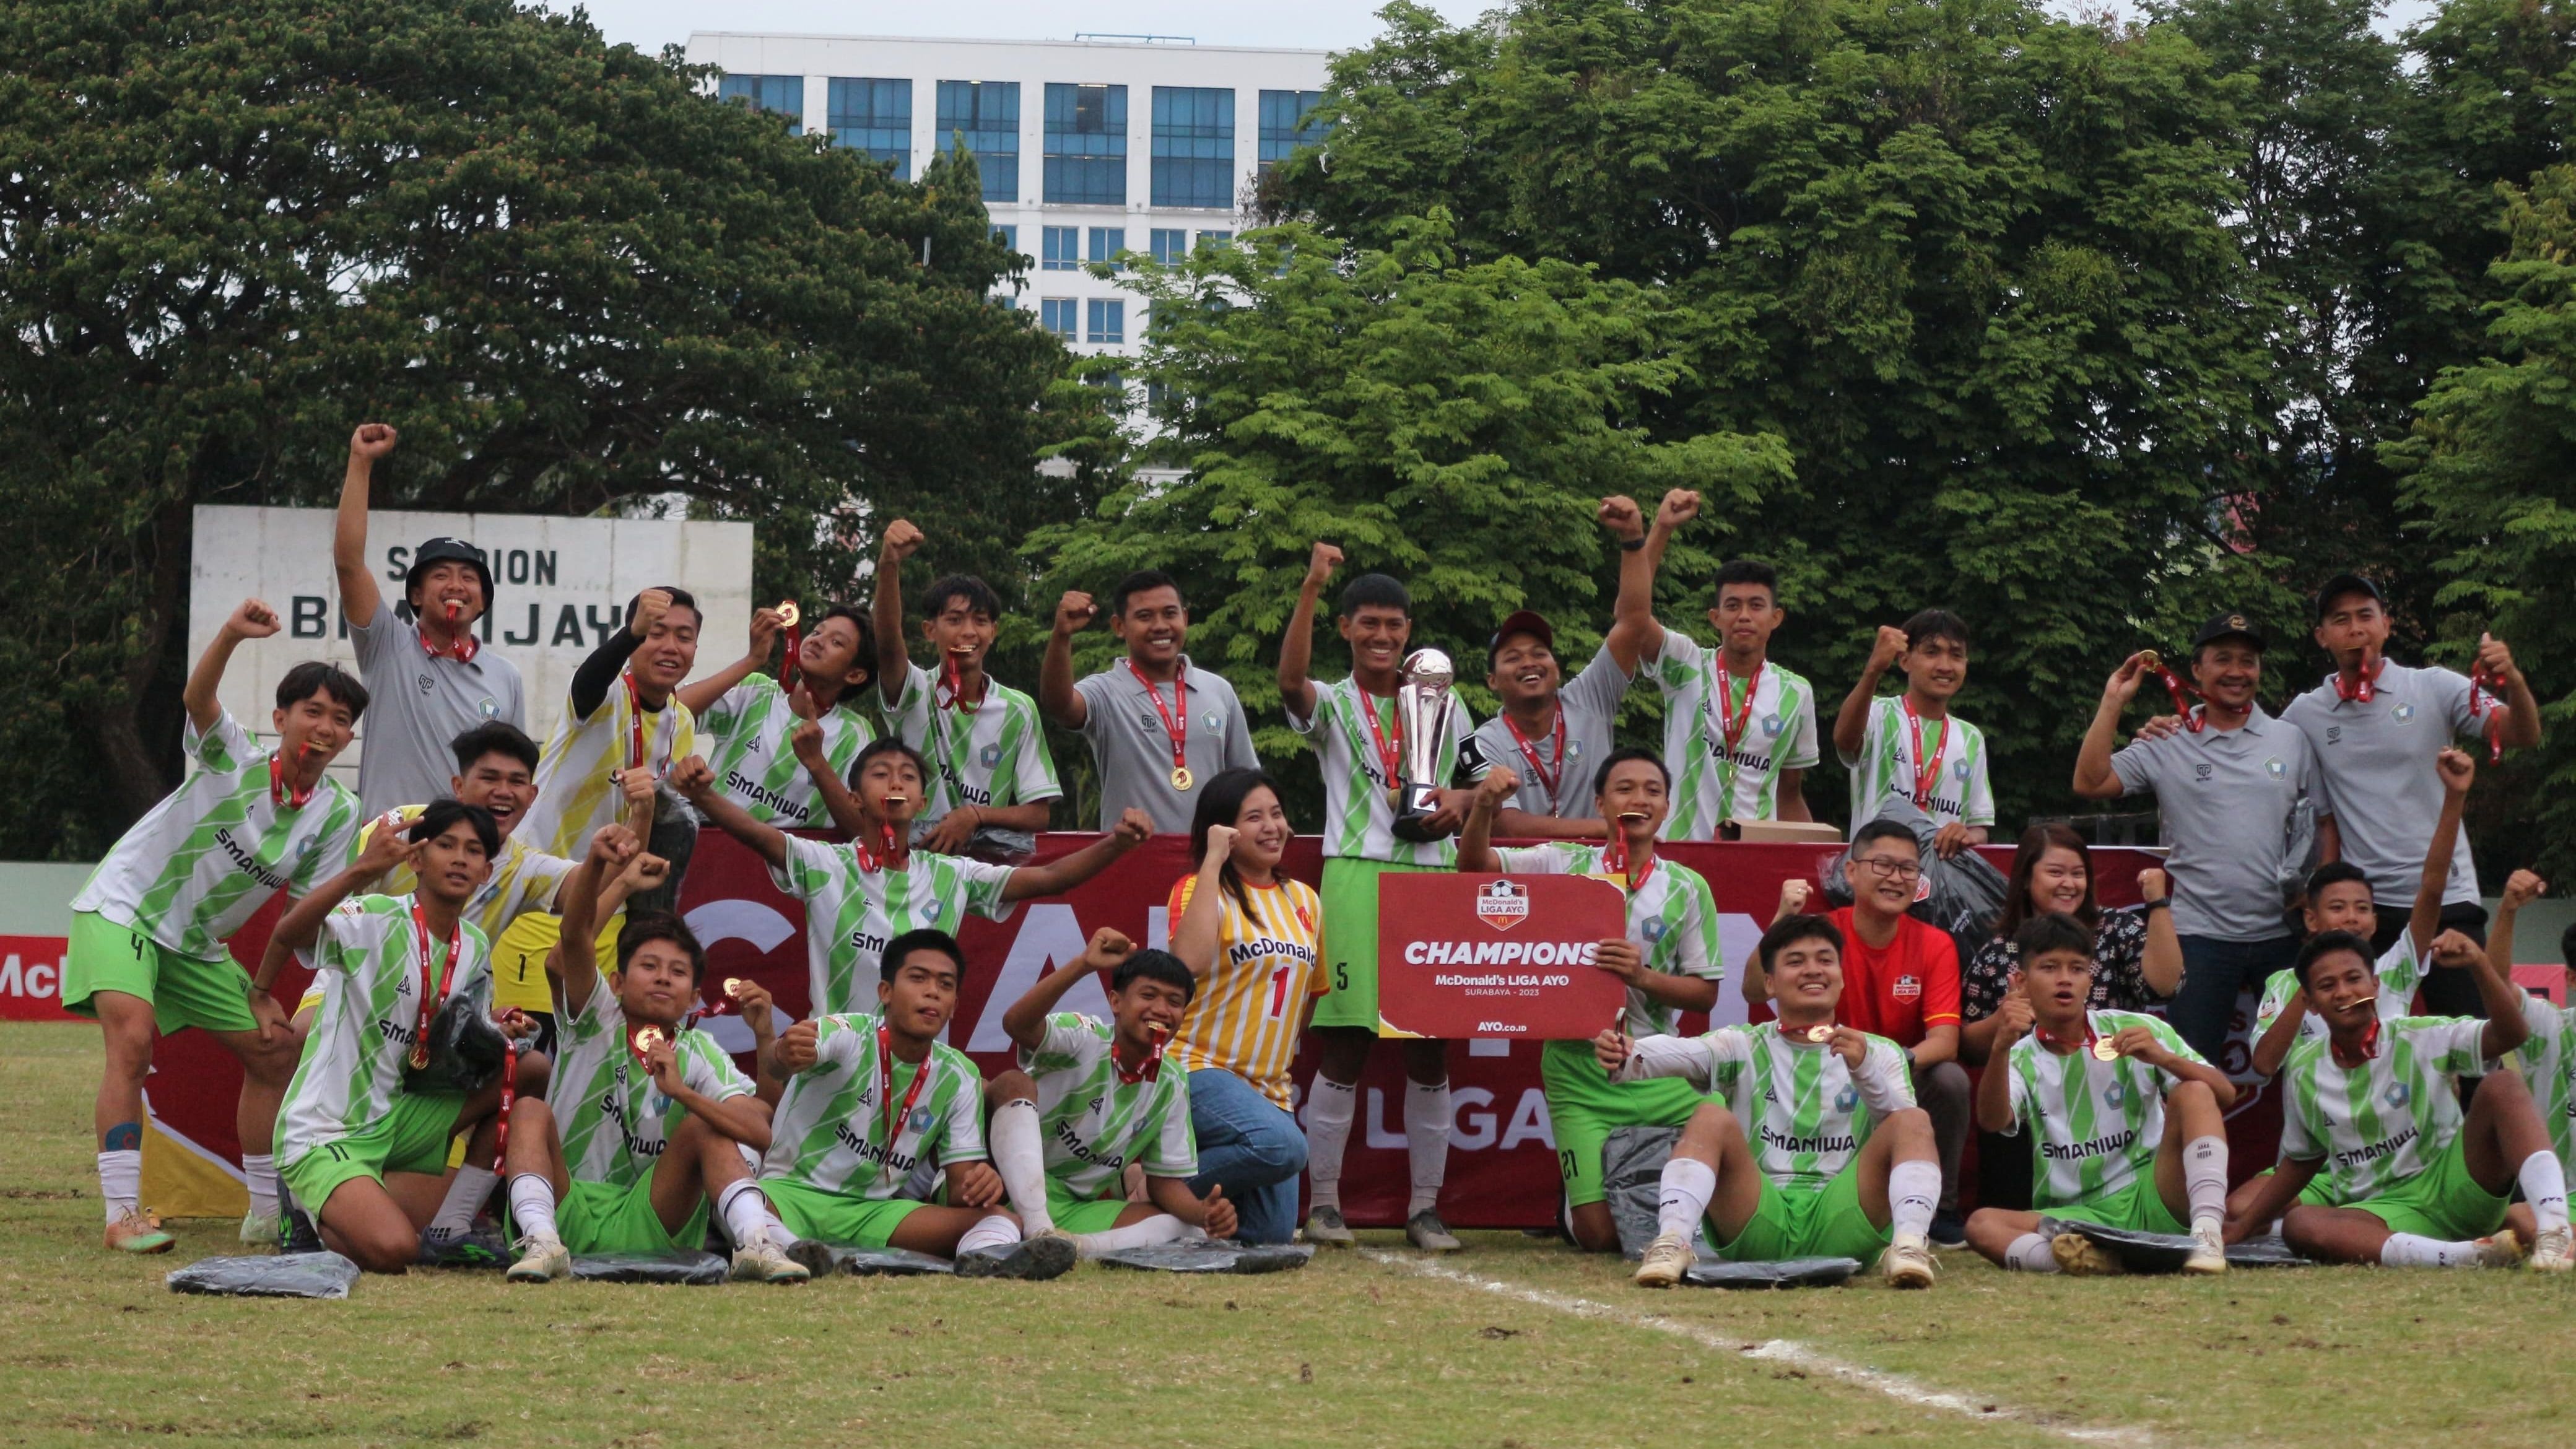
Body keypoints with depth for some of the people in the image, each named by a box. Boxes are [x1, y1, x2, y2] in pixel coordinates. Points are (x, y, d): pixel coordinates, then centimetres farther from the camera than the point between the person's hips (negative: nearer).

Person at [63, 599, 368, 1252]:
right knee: (133, 1037, -27)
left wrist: (266, 995, -8)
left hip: (194, 944, 6)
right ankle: (123, 1212, -25)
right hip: (120, 908, -6)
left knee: (275, 1052, 5)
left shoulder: (338, 816, -5)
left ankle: (267, 1213, 17)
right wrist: (232, 634, -57)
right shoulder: (237, 763, -18)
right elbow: (197, 700, -39)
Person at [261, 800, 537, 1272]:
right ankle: (315, 1216, 7)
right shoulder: (378, 919, -16)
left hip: (395, 1121, 7)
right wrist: (362, 870, -51)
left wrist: (495, 1039, -7)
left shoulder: (474, 948, 6)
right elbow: (288, 934, -36)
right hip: (325, 1136, -7)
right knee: (393, 1250, -28)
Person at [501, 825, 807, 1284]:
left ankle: (755, 1243, -38)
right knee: (531, 1111, -21)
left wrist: (681, 1090, -25)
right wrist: (596, 863, -36)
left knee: (706, 1127, -16)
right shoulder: (597, 1020, 3)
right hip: (567, 1211, -1)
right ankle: (541, 1242, -42)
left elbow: (760, 1135, -12)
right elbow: (574, 940, -18)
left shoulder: (700, 1053, 5)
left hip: (646, 1226, 1)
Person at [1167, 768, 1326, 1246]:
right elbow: (1190, 961, -27)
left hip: (1271, 1088, 6)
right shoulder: (1200, 889, -5)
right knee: (1281, 1145, -34)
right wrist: (1214, 861, -21)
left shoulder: (1304, 900, 12)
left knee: (1272, 1235, -3)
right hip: (1202, 1069, -6)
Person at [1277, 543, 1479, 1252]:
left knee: (1430, 1050, 3)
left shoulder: (1442, 706, 17)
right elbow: (1290, 680, -15)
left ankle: (1426, 1205, 9)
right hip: (1356, 875, -3)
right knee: (1345, 1043, -6)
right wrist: (1310, 588, -27)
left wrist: (1461, 800, 1)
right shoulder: (1331, 705, 7)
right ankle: (1324, 1200, 2)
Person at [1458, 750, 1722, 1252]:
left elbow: (1705, 993, 4)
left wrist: (1644, 976, -14)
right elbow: (1474, 867, -4)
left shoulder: (1688, 888, 5)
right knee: (1601, 1235, -8)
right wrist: (1485, 806, -23)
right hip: (1578, 1065, -2)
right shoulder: (1563, 865, 4)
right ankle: (1580, 1196, 28)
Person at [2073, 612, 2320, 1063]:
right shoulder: (2166, 746, 3)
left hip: (2283, 934, 2)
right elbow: (2090, 784, -7)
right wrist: (2113, 702, -8)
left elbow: (2325, 825, 12)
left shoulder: (2292, 741, 9)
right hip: (2201, 935, -2)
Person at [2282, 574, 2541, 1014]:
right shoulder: (2303, 715, 5)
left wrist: (2513, 682, -28)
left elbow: (2524, 736, -8)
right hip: (2361, 905, 1)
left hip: (2447, 897, -1)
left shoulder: (2434, 689, 1)